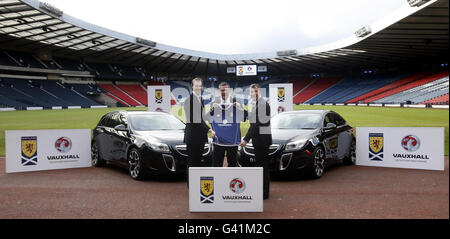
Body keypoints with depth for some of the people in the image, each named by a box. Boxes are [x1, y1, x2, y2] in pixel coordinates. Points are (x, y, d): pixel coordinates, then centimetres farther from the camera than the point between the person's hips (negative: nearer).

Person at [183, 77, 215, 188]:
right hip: (192, 135, -8)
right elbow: (195, 119, -21)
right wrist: (209, 130, -21)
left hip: (200, 135, 8)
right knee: (192, 161, 1)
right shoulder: (189, 99, -14)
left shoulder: (201, 99, 16)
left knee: (199, 160, 13)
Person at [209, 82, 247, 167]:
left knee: (232, 163, 12)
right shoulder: (215, 102, 0)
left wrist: (239, 108, -23)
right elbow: (209, 119, -6)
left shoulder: (236, 102, 0)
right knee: (216, 163, 5)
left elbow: (244, 117, -7)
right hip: (218, 140, 0)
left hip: (233, 139, 0)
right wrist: (212, 109, -22)